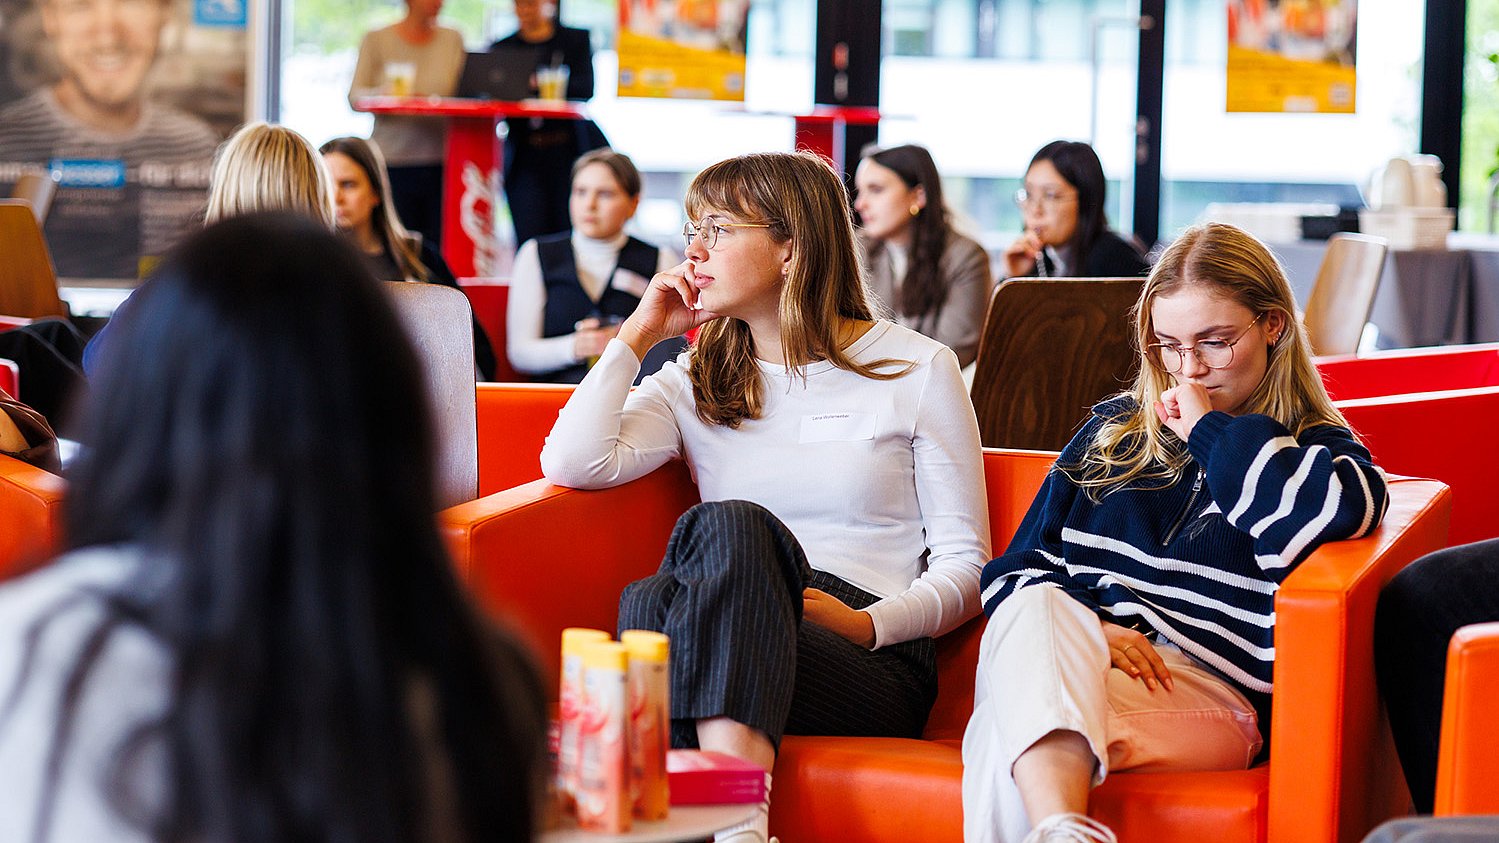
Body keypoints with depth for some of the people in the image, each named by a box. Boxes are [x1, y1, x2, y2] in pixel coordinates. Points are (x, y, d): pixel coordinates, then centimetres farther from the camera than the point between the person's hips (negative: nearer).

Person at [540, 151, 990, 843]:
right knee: (649, 600, -35)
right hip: (709, 657, 3)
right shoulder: (696, 381, 21)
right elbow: (573, 464, 2)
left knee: (727, 524, -34)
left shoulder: (916, 369, 12)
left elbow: (963, 564, 9)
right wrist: (637, 334, 10)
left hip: (874, 669, -2)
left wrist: (869, 623, -10)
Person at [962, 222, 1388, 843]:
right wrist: (1085, 629, -5)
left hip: (1207, 692, -3)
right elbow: (1019, 568, 20)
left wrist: (1210, 430, 0)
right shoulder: (1114, 430, 27)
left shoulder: (1317, 449, 13)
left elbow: (1328, 515, -16)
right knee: (1036, 608, -38)